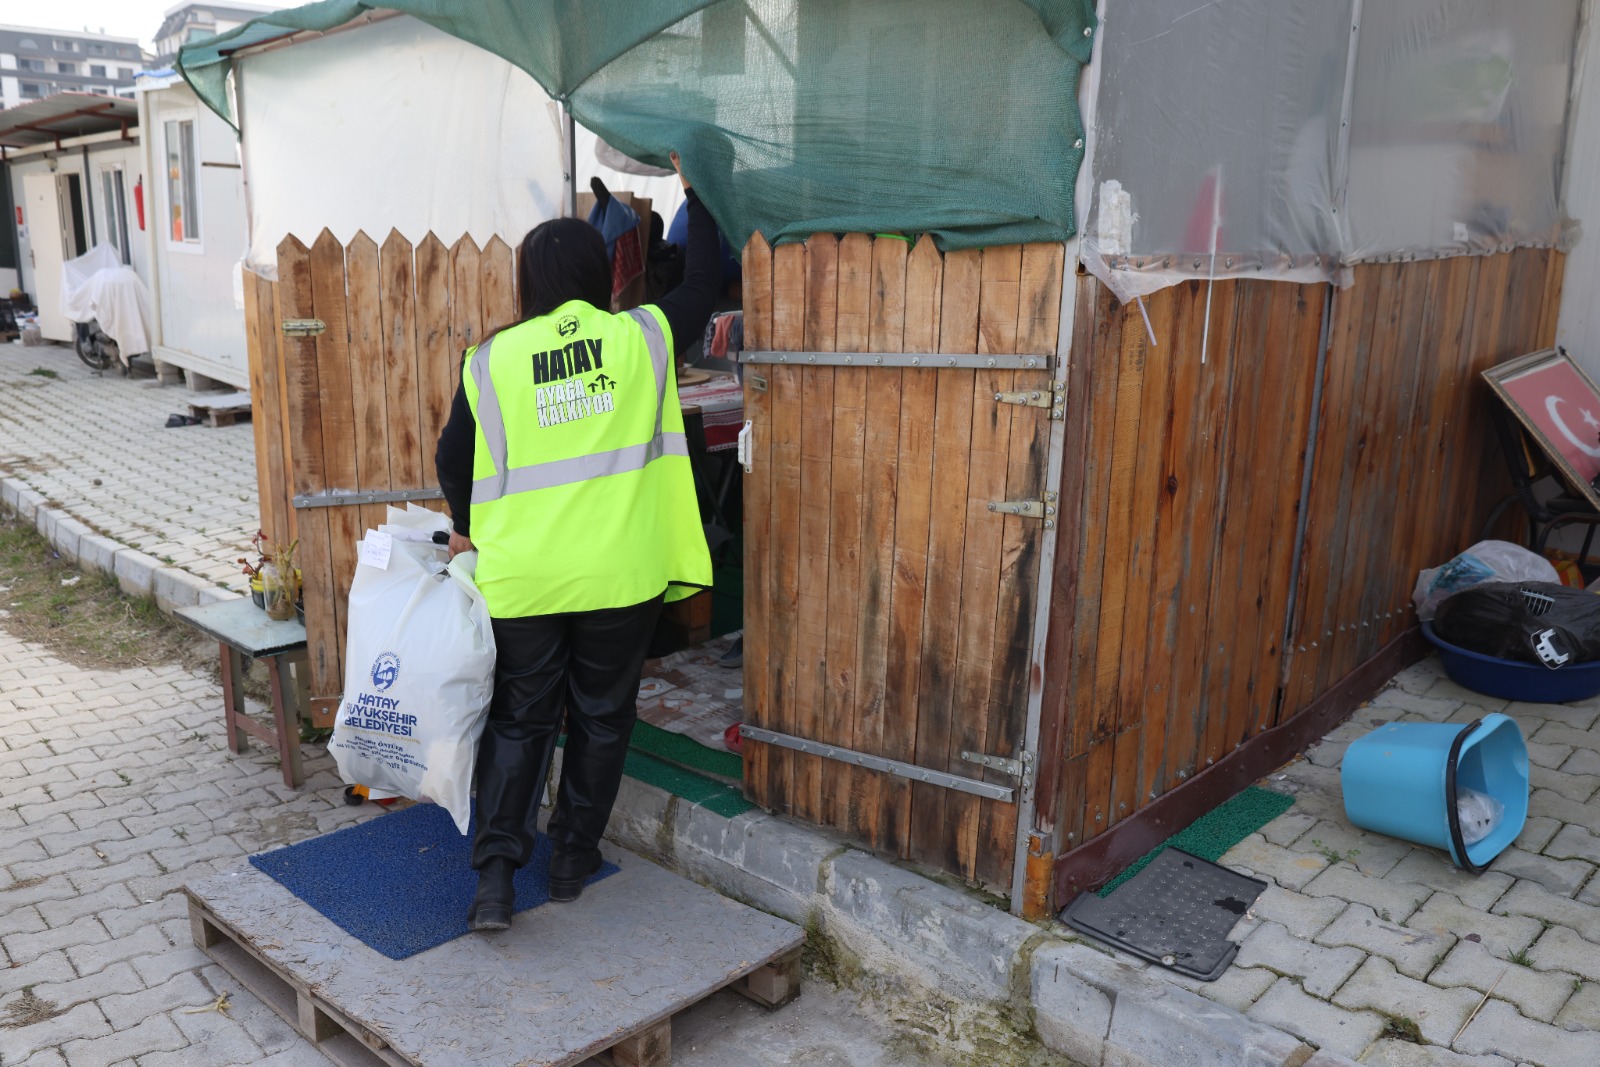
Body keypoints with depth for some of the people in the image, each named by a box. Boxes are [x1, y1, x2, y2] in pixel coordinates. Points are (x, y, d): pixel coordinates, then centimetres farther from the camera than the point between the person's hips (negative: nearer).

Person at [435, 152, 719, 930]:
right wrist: (695, 196, 28)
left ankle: (495, 871, 8)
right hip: (619, 573, 0)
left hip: (521, 575, 1)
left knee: (518, 721, 15)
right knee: (601, 719, 17)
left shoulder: (491, 361, -2)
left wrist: (468, 528, 25)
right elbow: (702, 284, 14)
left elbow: (453, 459, 7)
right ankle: (573, 859, 27)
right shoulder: (641, 338, -3)